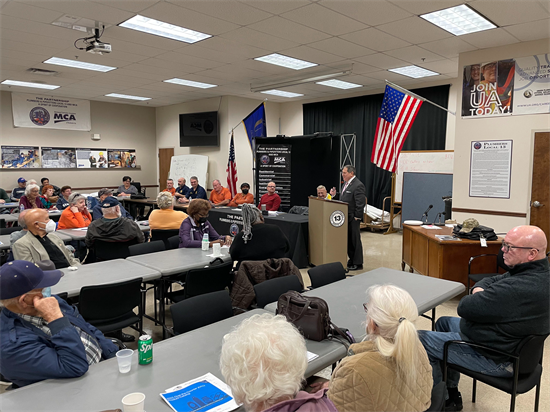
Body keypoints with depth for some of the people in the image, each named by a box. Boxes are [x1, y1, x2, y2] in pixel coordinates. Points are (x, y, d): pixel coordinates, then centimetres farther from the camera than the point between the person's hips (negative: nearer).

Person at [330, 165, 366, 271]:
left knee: (355, 240, 0)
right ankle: (351, 260, 27)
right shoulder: (346, 183, 14)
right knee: (348, 239, 15)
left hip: (352, 218, -9)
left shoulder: (358, 185, -17)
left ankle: (358, 263, 10)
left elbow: (360, 204, -20)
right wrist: (335, 195, 4)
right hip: (345, 218, 9)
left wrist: (357, 218, -19)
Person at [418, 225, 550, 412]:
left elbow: (464, 308, -28)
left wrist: (475, 297, -6)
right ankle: (450, 393, 31)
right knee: (444, 322, 25)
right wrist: (479, 291, -12)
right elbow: (490, 281, 10)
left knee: (420, 339, -3)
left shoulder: (518, 288, -35)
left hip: (497, 360, -10)